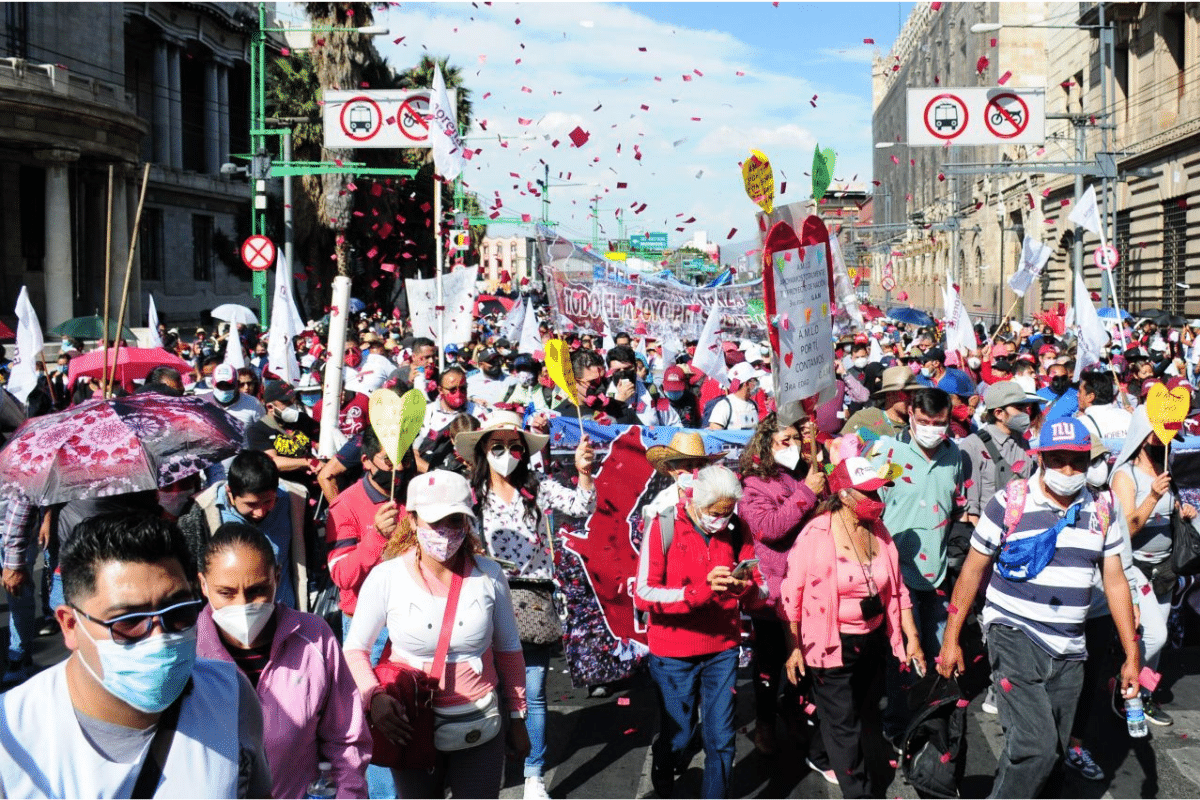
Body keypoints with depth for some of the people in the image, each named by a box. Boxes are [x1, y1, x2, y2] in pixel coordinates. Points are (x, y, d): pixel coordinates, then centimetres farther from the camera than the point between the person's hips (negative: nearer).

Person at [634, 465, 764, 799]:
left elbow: (760, 589, 0)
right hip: (673, 654, -2)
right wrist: (699, 591, -30)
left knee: (721, 738, 4)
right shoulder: (663, 528, -12)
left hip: (723, 650, 3)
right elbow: (643, 594, -18)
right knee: (676, 736, 8)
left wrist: (745, 588, -24)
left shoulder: (737, 530, -2)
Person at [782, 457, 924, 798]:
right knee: (844, 722, 3)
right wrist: (794, 648, -11)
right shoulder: (816, 535, -18)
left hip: (872, 640, 7)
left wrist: (912, 637, 6)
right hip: (832, 645, -7)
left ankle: (821, 757, 48)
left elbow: (897, 589, 8)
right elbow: (792, 594, -13)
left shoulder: (879, 532, 0)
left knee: (860, 708, 23)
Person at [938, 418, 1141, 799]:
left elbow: (1115, 582, 10)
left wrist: (1132, 654, 7)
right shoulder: (1009, 502, -6)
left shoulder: (1102, 510, 6)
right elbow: (973, 569, -1)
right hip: (1014, 636, -5)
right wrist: (951, 638, -1)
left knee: (1050, 752, 9)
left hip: (1068, 652, 5)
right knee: (1036, 746, -20)